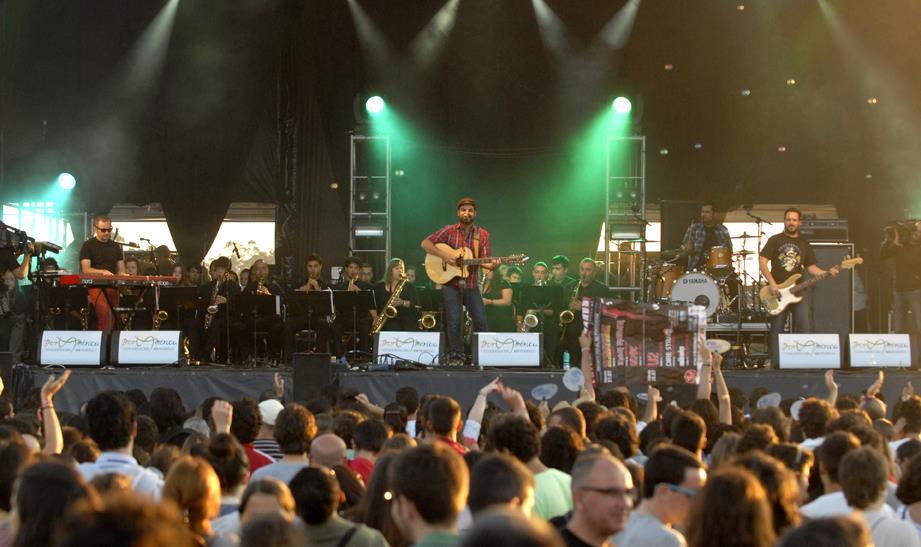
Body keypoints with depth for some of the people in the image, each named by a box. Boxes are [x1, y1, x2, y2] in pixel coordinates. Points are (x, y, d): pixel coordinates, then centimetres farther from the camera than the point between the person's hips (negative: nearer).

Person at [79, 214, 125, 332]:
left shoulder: (115, 246, 16)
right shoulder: (88, 245, 1)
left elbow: (121, 271, 16)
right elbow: (85, 270, -9)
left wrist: (123, 275, -8)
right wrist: (102, 272, -26)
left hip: (112, 286, 6)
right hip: (95, 286, -6)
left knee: (112, 318, 3)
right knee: (105, 313, -29)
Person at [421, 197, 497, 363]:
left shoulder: (483, 235, 4)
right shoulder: (449, 231, 0)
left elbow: (484, 261, -2)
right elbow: (425, 243, -3)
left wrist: (492, 265, -26)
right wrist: (444, 255, -16)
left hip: (471, 285, 2)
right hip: (451, 284, -1)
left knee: (480, 320, -6)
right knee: (454, 320, -7)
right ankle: (455, 356, 5)